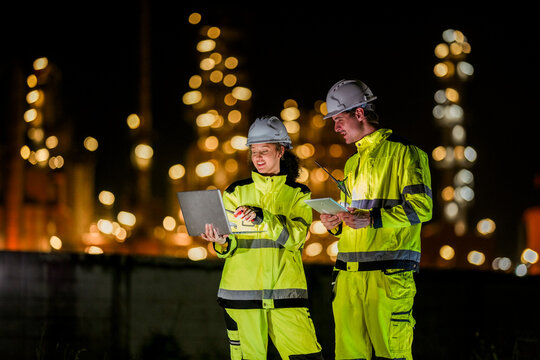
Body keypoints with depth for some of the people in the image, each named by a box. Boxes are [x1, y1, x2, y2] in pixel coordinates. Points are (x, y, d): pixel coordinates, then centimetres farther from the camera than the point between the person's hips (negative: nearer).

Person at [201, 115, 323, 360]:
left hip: (285, 291, 0)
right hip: (242, 291, 0)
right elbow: (230, 245, 6)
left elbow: (294, 236, -7)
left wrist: (262, 218, -21)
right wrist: (222, 243, -18)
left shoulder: (298, 194, 10)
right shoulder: (236, 192, 10)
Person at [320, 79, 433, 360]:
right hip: (348, 273, 7)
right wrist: (335, 224, 10)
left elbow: (420, 207, -10)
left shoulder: (403, 152, -1)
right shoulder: (352, 163, 25)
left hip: (389, 273, -7)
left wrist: (371, 218, -19)